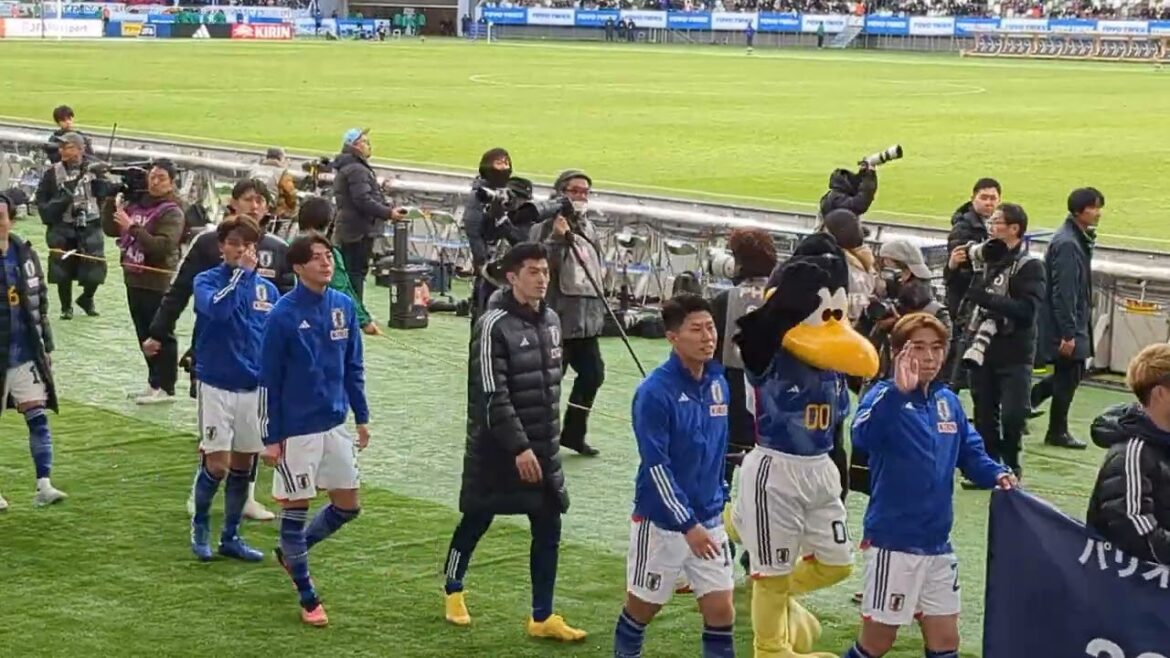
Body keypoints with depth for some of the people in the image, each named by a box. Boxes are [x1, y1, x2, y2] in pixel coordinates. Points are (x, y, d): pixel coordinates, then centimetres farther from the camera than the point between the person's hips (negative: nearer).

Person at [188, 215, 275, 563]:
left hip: (255, 389, 4)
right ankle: (199, 525, 16)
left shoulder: (268, 289, 6)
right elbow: (217, 308, -29)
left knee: (243, 466, 10)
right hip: (216, 387, -4)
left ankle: (231, 537, 22)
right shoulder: (207, 281, -5)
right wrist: (241, 272, -21)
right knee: (217, 465, -8)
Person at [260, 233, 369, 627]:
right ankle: (308, 600, 16)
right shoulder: (283, 314, -13)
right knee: (296, 507, 4)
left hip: (335, 424, 6)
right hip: (297, 428, -6)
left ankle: (291, 551, 35)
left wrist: (362, 417, 11)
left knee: (347, 506, 11)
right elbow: (269, 380, -10)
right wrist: (271, 438, -10)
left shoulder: (344, 306, 2)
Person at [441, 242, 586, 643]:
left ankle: (542, 618, 10)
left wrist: (547, 437, 16)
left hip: (543, 448, 6)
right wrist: (519, 448, -22)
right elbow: (492, 396, -20)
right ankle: (453, 591, 34)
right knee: (476, 521, 10)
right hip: (497, 449, -6)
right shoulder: (494, 325, -16)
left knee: (548, 529, 3)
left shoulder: (550, 320, 6)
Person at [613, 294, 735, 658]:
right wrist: (687, 525, -21)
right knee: (643, 605, 12)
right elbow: (655, 467, -20)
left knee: (721, 609, 1)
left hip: (709, 518, 5)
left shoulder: (718, 383, 1)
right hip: (661, 520, -5)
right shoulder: (655, 391, -19)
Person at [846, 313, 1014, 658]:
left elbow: (970, 452, 17)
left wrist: (996, 474, -4)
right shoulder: (885, 397, -14)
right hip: (893, 542, -6)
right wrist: (899, 391, -49)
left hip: (937, 543, 6)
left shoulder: (948, 401, 6)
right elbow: (863, 437, -35)